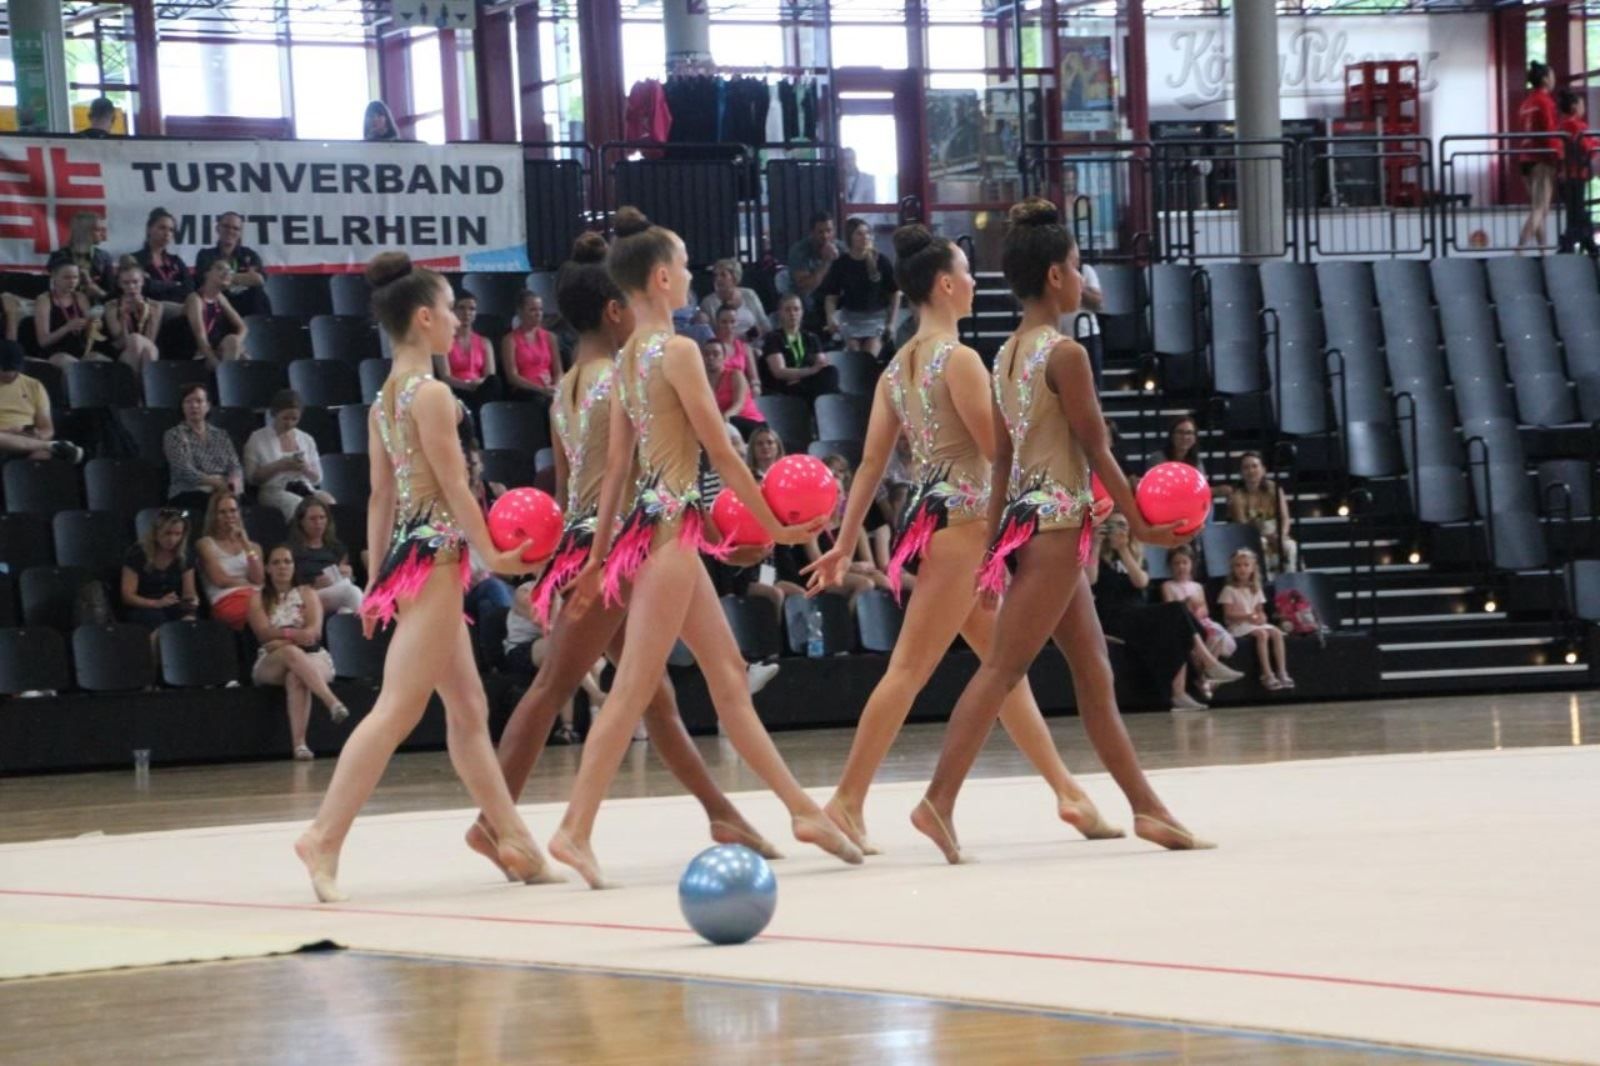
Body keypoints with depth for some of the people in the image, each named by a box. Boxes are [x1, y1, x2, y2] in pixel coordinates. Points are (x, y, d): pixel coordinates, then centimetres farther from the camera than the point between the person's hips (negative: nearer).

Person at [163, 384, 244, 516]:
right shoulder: (174, 435, 8)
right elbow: (184, 471, -5)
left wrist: (234, 481, -14)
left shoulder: (221, 435, 23)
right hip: (189, 495, -4)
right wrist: (216, 483, -18)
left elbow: (235, 466, 12)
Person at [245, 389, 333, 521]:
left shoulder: (307, 439, 19)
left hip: (305, 489, 4)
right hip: (273, 491, -4)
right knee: (299, 505, -38)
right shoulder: (257, 439, 8)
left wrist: (305, 469, -6)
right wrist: (279, 466, -12)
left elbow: (317, 479, 18)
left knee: (329, 503, -31)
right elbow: (251, 477, 1)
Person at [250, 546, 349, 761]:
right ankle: (332, 702, -57)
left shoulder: (306, 594, 16)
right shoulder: (258, 597, 14)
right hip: (271, 664, 0)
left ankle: (299, 743, -55)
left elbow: (314, 630, -1)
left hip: (313, 657, 0)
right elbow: (264, 632, -4)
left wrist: (282, 639, -17)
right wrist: (294, 634, -22)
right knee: (291, 653, -38)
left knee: (296, 677, -37)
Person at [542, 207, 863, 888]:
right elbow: (720, 452, -11)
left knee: (729, 674, 12)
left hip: (653, 522, 10)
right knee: (634, 687, -9)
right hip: (671, 524, -10)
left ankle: (802, 809, 18)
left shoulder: (628, 358, 12)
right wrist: (775, 527, -4)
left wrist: (600, 557, 14)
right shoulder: (677, 351, -12)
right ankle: (575, 829, -10)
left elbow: (617, 465, 13)